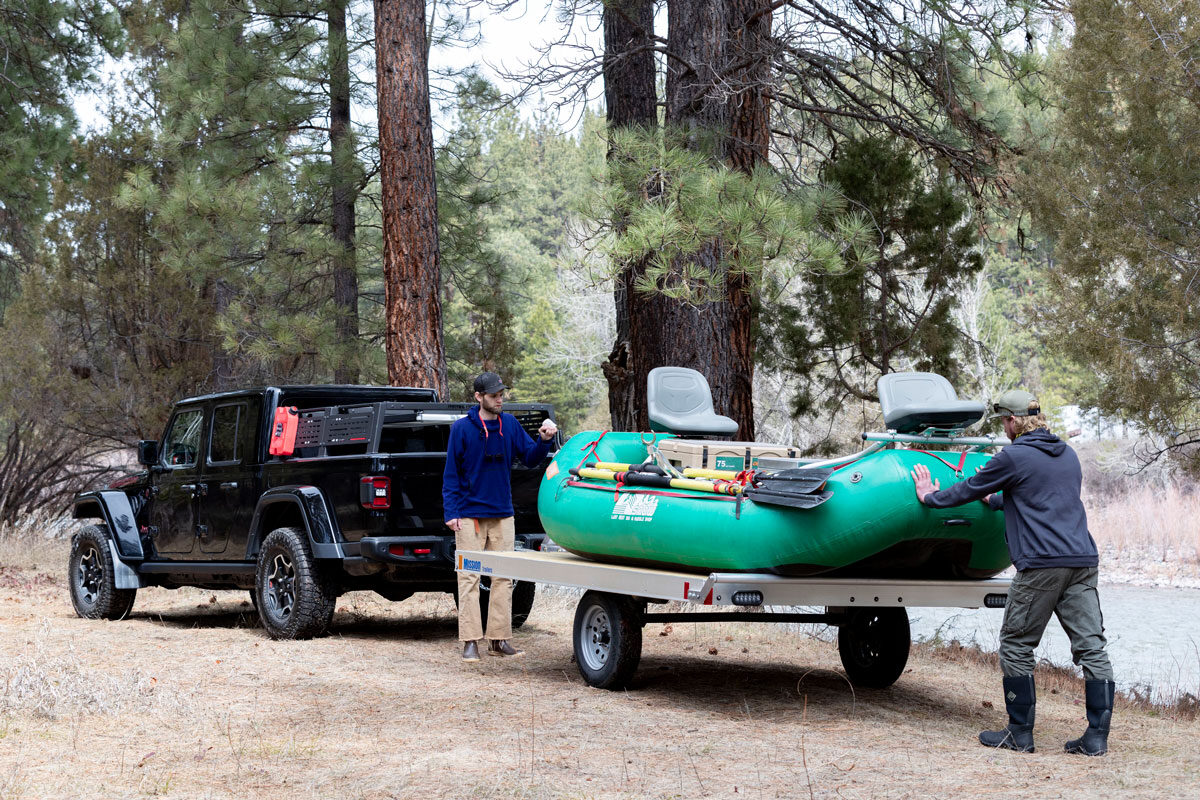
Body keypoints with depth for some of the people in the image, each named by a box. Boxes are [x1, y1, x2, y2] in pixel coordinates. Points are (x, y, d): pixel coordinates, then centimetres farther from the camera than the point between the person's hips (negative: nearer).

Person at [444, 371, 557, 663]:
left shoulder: (510, 424, 6)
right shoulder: (462, 428, -4)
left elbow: (530, 458, 9)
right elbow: (451, 473, -3)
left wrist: (544, 440, -10)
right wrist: (451, 512, -8)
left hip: (502, 514, 4)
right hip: (470, 515, -4)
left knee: (503, 578, 6)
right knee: (469, 578, -3)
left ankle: (499, 639, 12)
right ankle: (470, 641, 0)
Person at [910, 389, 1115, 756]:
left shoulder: (1014, 457, -4)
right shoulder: (1068, 455, 19)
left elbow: (969, 489, 7)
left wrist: (931, 497, 25)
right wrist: (995, 499, 47)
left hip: (1042, 564, -7)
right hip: (1084, 561, 7)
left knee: (1016, 647, 4)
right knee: (1091, 646, 3)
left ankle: (1020, 734, 7)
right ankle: (1096, 736, 1)